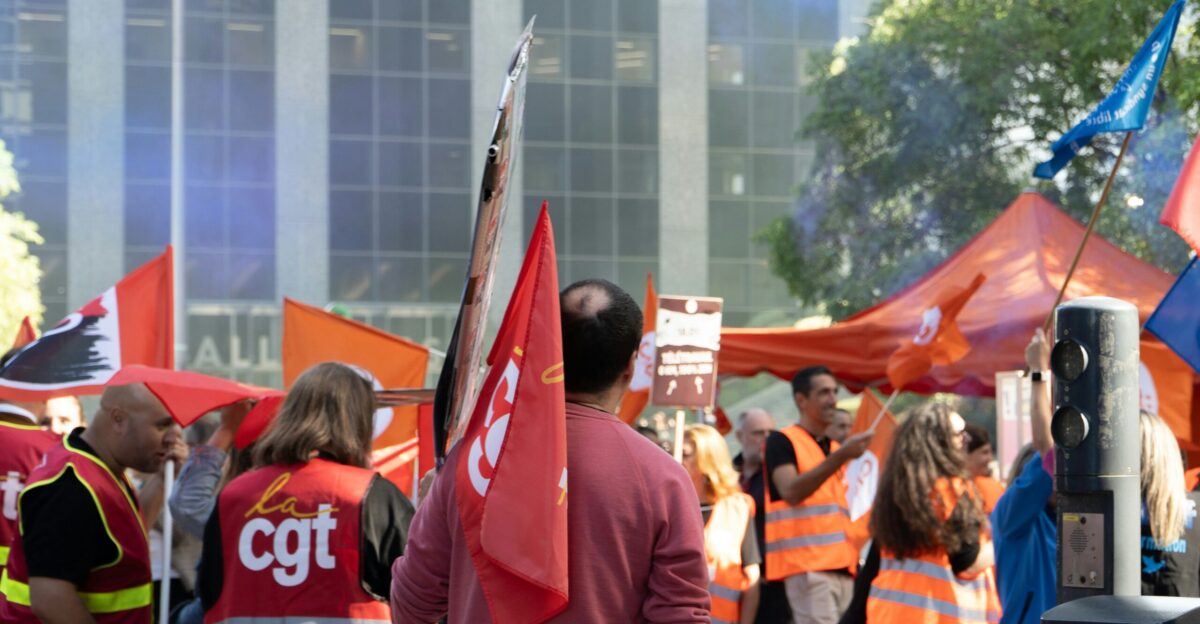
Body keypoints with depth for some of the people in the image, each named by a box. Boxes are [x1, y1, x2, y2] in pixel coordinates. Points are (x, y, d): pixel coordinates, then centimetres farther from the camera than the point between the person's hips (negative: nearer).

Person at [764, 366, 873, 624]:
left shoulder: (836, 448, 23)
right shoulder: (782, 441, -2)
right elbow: (791, 492, -19)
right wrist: (841, 456, -24)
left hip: (842, 566, 8)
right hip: (807, 566, -8)